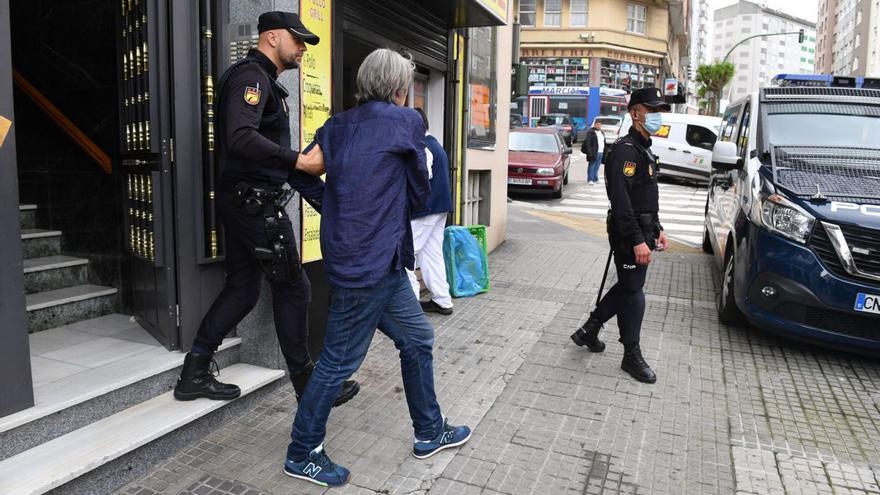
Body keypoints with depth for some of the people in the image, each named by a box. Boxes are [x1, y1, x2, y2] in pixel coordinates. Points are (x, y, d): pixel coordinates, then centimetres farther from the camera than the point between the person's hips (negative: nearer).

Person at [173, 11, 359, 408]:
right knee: (293, 289, -2)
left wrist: (325, 198, 16)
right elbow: (242, 138, -29)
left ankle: (194, 374, 21)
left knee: (241, 289, 13)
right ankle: (307, 385, 10)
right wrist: (300, 161, -28)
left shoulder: (265, 82, 21)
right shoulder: (251, 75, -11)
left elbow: (277, 157, 20)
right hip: (256, 203, -10)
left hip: (243, 201, 10)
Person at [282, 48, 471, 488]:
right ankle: (301, 454, 22)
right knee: (339, 360, 5)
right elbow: (420, 193, 1)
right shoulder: (406, 122, -7)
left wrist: (343, 211, 11)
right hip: (372, 261, -8)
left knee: (417, 340, 19)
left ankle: (429, 433, 33)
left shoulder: (338, 125, 10)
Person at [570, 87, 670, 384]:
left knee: (627, 287, 17)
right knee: (633, 293, -1)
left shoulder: (643, 149, 17)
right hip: (629, 236, -10)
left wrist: (657, 229, 20)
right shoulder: (625, 150, -16)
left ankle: (589, 331, 30)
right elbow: (621, 200, -24)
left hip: (641, 232, 10)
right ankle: (632, 356, 12)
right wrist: (637, 240, -27)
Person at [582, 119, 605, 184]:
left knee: (597, 166, 11)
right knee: (592, 166, -6)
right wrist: (589, 152, -19)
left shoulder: (601, 132, 21)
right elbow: (588, 143, -12)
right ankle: (590, 179, -4)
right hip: (594, 152, -7)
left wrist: (604, 151, 16)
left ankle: (595, 179, 17)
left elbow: (604, 142, 24)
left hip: (600, 152, 7)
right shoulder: (591, 132, -5)